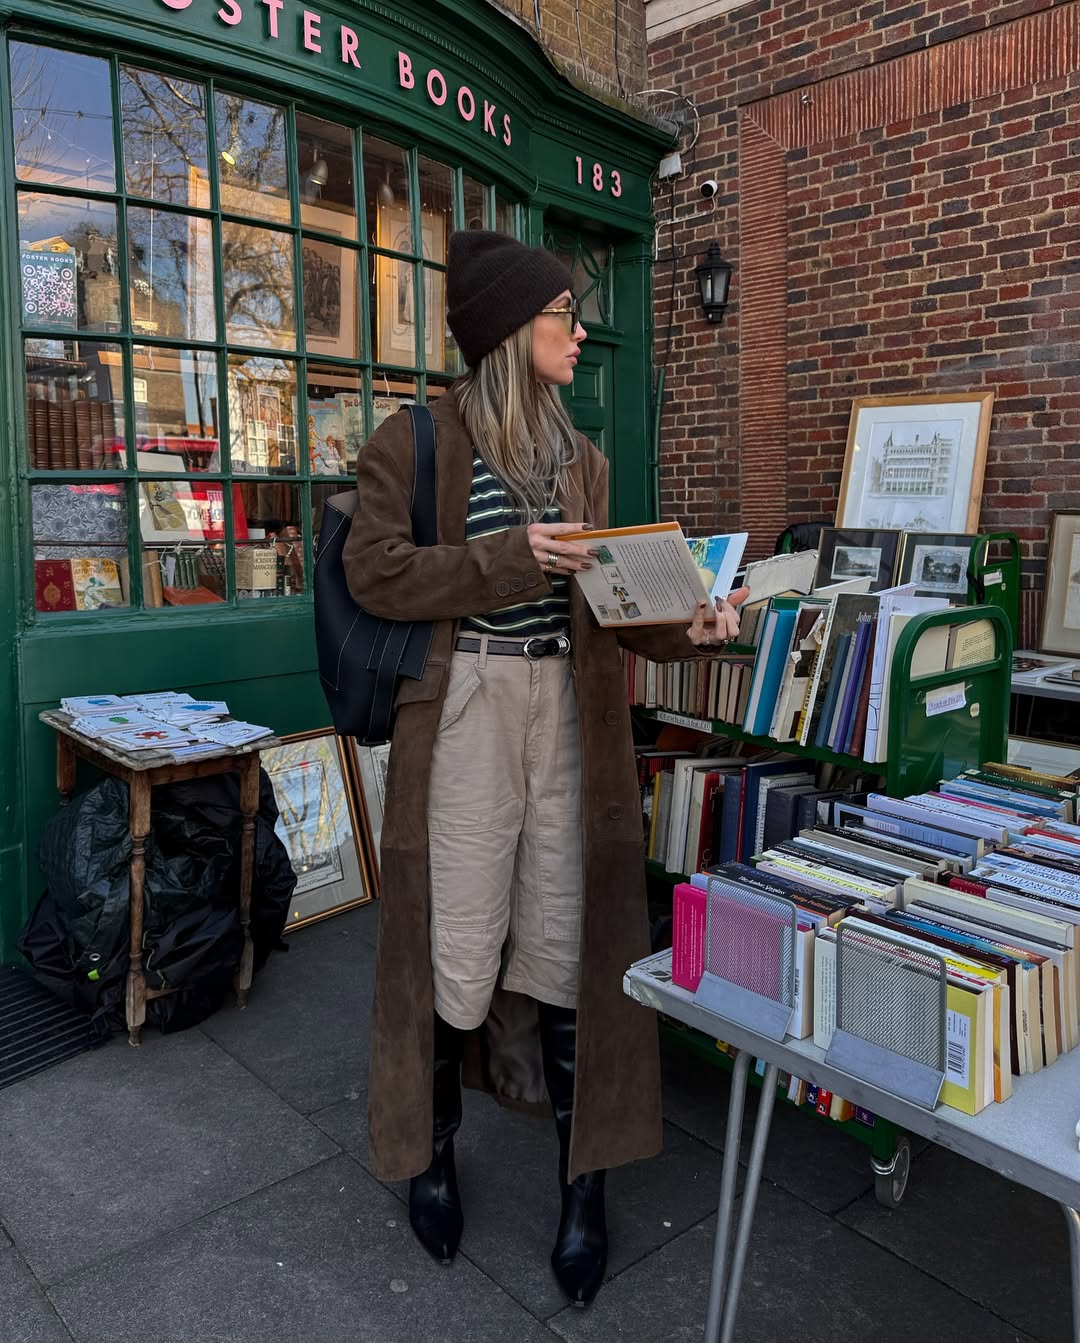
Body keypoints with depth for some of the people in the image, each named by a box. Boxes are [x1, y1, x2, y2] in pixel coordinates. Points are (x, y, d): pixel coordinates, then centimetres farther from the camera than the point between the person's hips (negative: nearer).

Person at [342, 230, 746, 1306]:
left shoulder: (579, 455, 15)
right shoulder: (417, 439, 0)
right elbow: (373, 571, -8)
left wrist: (684, 626, -6)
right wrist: (511, 557, -17)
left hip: (568, 712, 5)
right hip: (465, 712, -4)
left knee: (568, 943, 7)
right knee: (461, 952, 3)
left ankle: (583, 1185, 24)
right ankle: (431, 1149, 31)